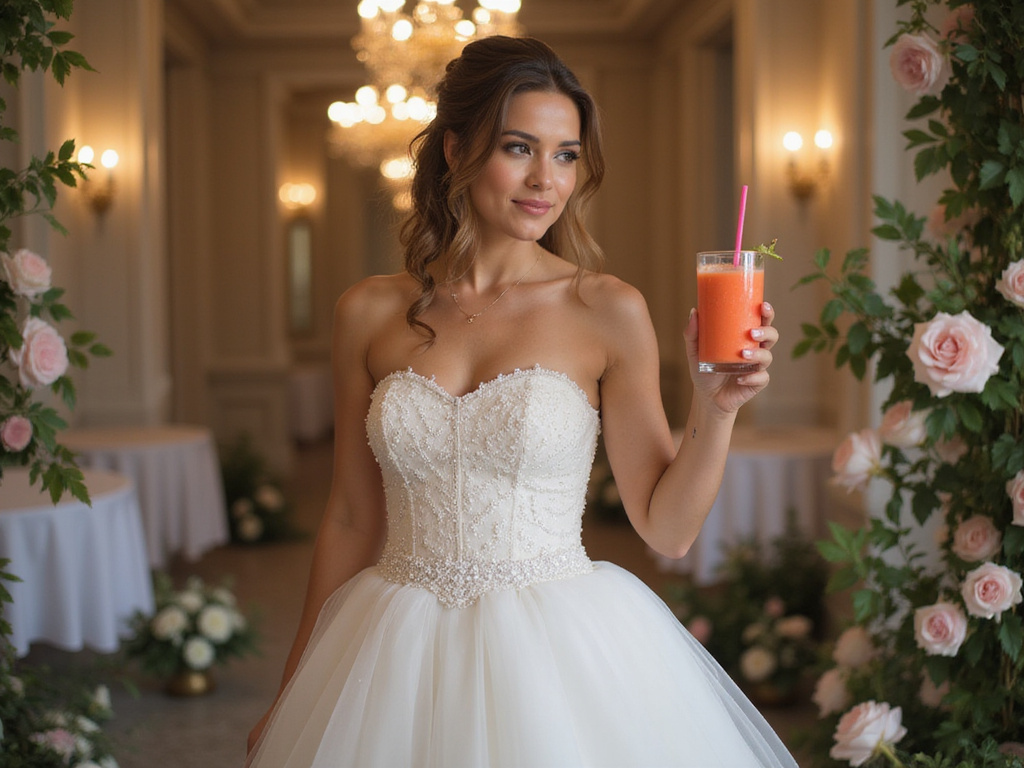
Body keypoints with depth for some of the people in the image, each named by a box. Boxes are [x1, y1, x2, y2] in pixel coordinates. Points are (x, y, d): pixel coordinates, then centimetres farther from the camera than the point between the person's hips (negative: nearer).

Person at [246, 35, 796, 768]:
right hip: (400, 658, 2)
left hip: (562, 655, -2)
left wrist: (716, 406, -17)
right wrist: (295, 692, 12)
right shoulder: (370, 313, 0)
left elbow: (668, 530, -2)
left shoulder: (609, 311, -5)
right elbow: (352, 521, 8)